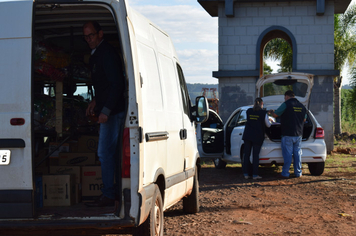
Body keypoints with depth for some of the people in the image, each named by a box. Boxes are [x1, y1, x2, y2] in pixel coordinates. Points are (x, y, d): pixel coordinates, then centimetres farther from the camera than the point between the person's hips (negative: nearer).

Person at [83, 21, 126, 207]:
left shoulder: (107, 53, -14)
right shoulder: (96, 55, 18)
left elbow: (117, 84, -21)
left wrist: (105, 111, -24)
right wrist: (96, 101, 21)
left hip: (112, 111, -10)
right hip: (107, 110, 10)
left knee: (105, 153, -10)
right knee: (108, 153, 12)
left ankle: (108, 196, -6)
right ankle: (111, 194, 18)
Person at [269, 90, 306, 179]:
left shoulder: (286, 104, -10)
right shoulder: (302, 106, 11)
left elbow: (275, 114, -7)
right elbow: (304, 119, 22)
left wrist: (271, 112, 14)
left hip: (287, 134, -5)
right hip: (298, 134, 6)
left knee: (287, 154, -2)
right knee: (297, 153, 11)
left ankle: (285, 173, 1)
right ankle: (298, 173, 14)